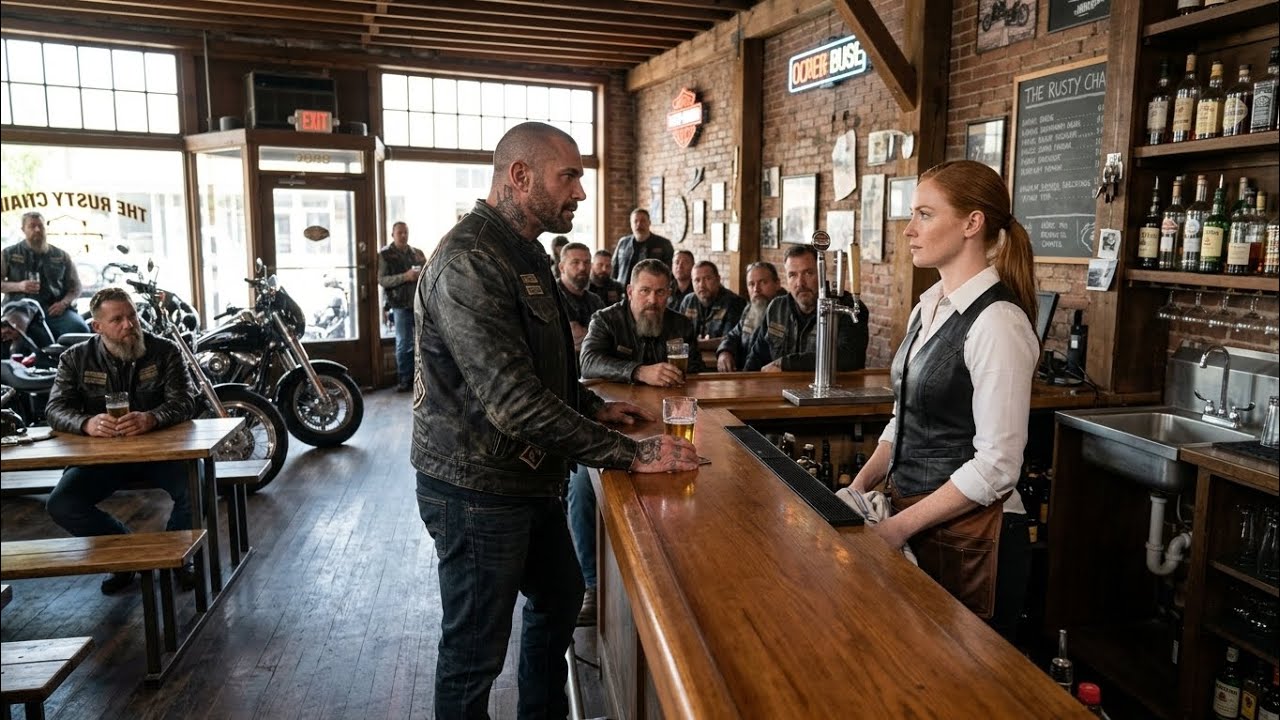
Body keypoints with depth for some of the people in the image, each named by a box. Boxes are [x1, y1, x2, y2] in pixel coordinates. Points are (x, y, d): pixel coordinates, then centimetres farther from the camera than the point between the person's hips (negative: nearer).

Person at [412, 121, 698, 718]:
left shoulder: (523, 252, 11)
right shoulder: (469, 261, -23)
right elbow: (513, 399, -30)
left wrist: (594, 406, 10)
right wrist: (629, 454, -27)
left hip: (530, 478, 10)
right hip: (479, 489, -10)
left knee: (560, 600, 25)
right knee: (474, 655, 7)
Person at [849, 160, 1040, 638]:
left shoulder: (997, 322, -18)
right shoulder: (929, 308, 7)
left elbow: (997, 466, -20)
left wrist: (898, 527, -17)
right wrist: (861, 486, 1)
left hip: (969, 529, -7)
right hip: (915, 521, 7)